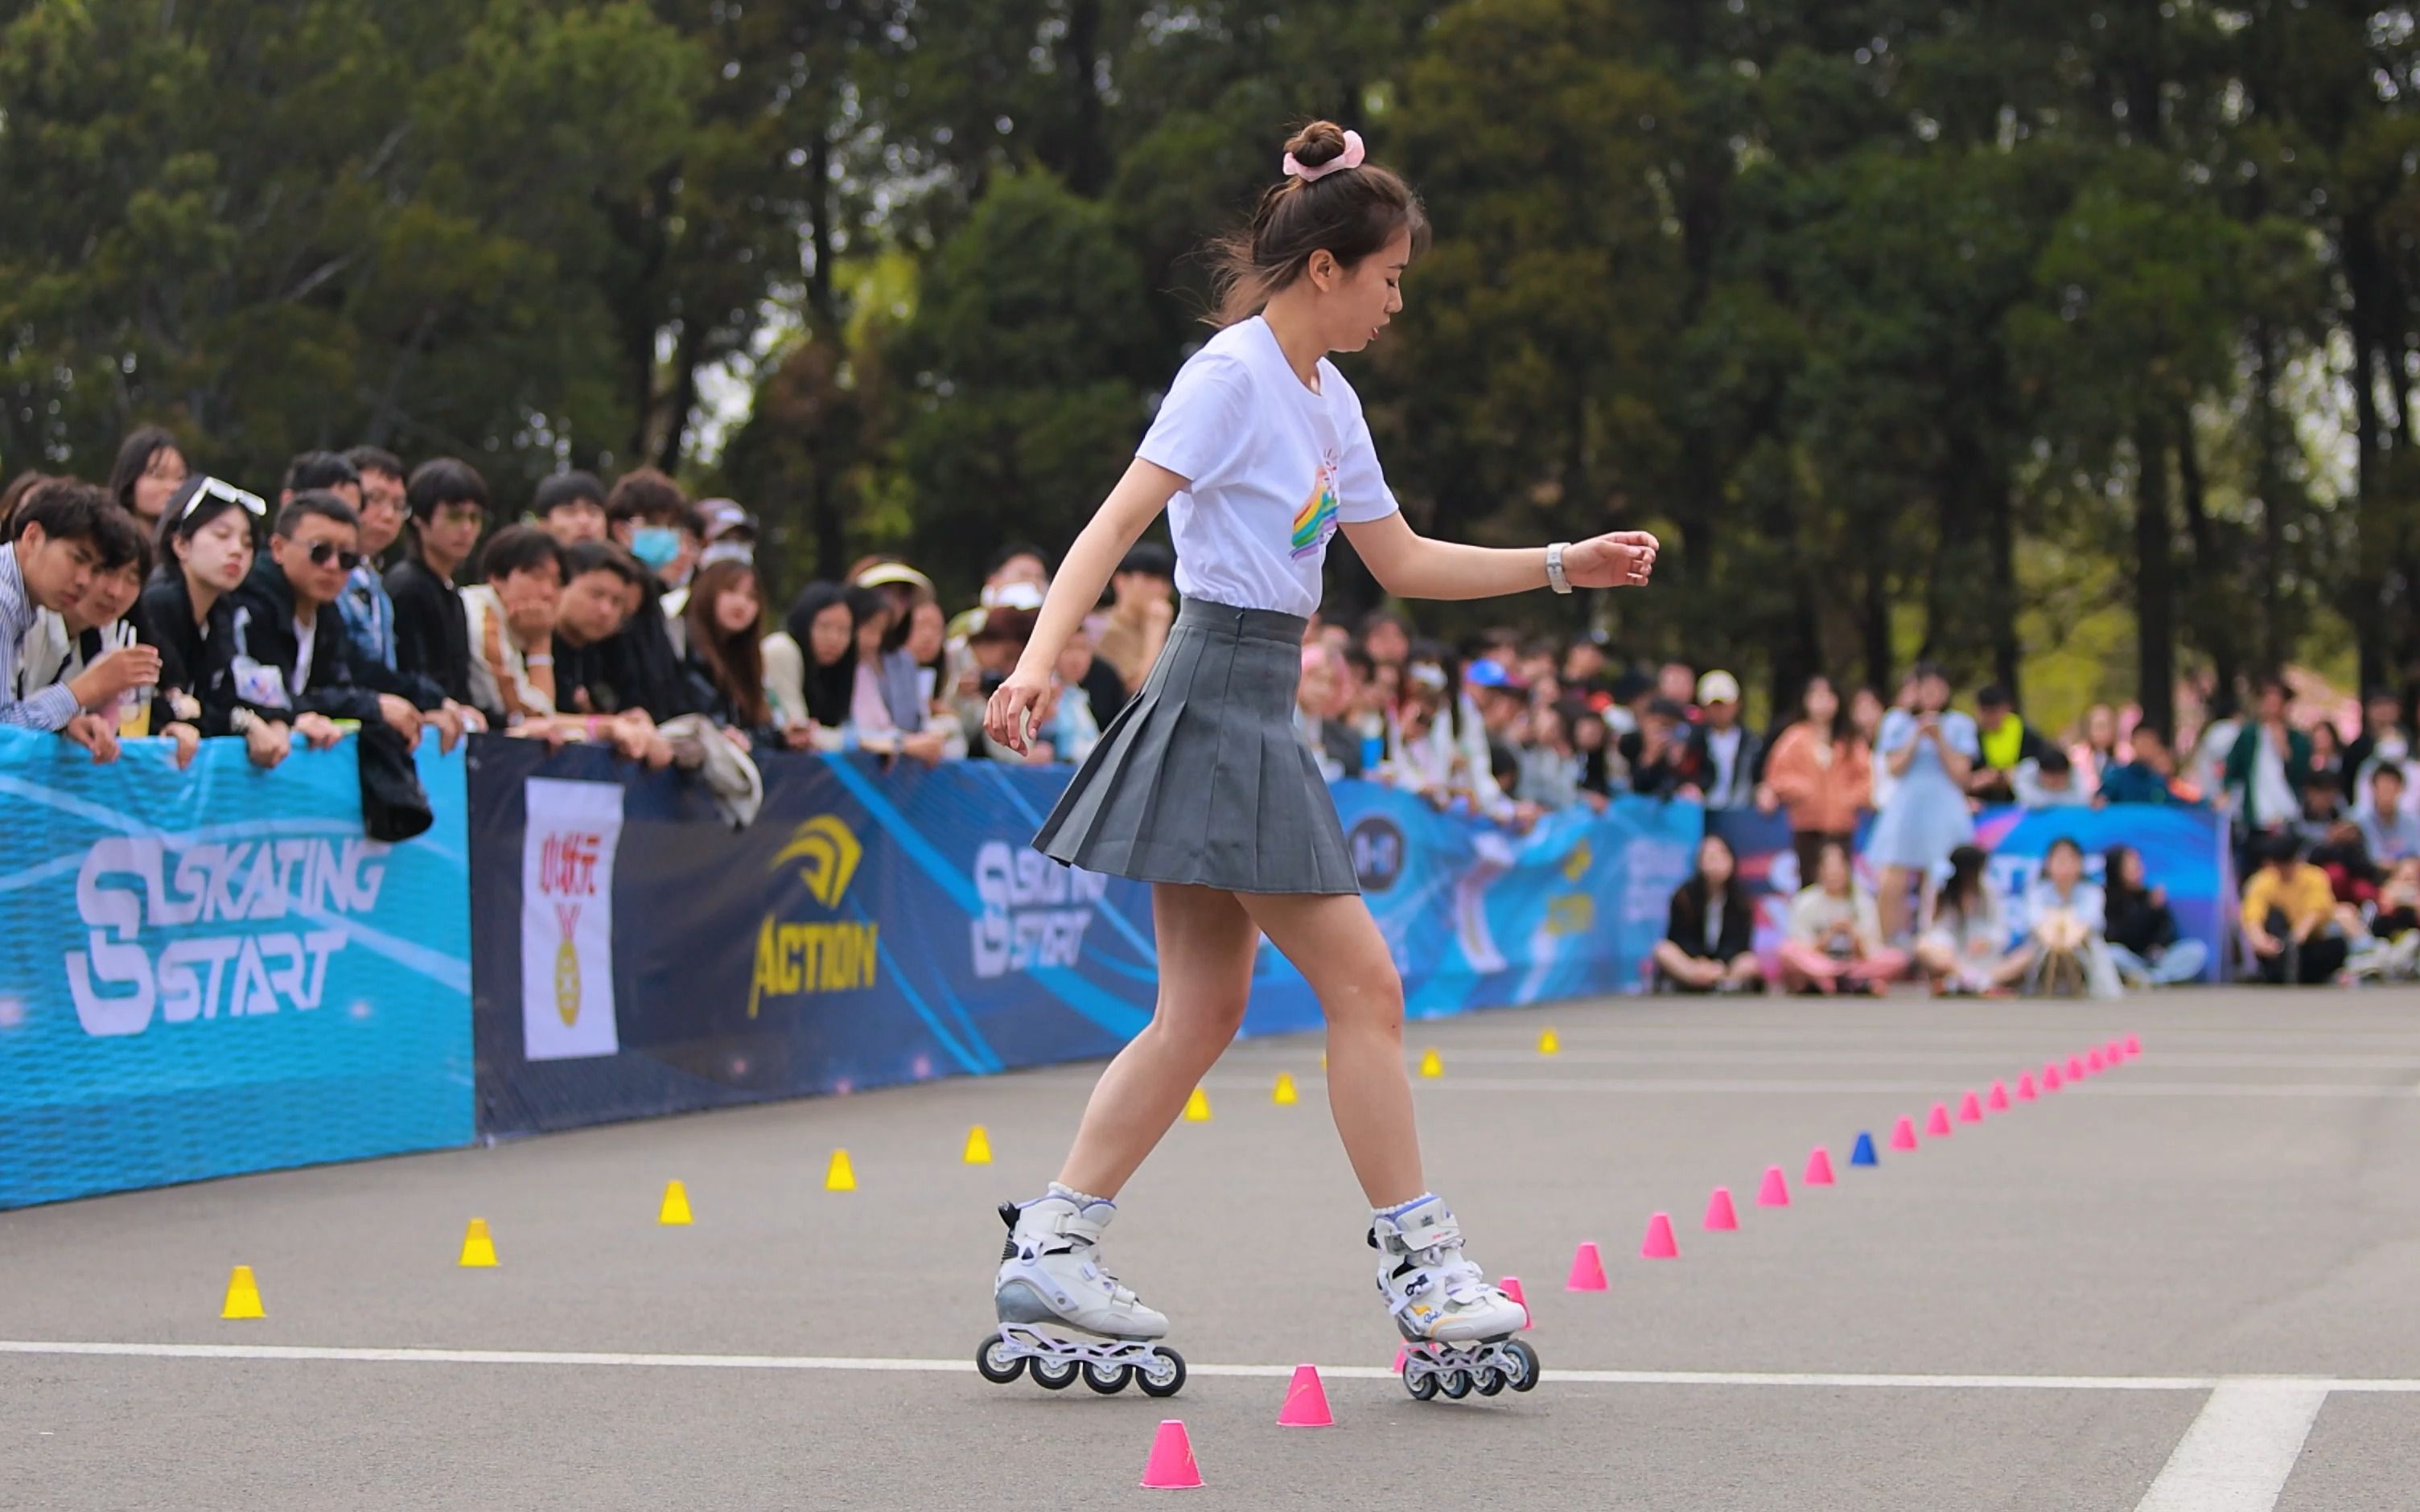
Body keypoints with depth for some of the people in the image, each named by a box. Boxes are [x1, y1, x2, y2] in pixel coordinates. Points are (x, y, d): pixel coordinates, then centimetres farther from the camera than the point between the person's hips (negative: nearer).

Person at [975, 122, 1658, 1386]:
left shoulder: (1327, 399, 16)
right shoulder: (1233, 375, -11)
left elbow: (1402, 562, 23)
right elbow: (1116, 523, -19)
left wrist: (1564, 565, 19)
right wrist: (1040, 657, -32)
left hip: (1251, 714, 10)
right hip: (1220, 701, -10)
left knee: (1201, 1012, 8)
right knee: (1363, 984, -7)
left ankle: (1049, 1247, 11)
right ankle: (1419, 1268, 0)